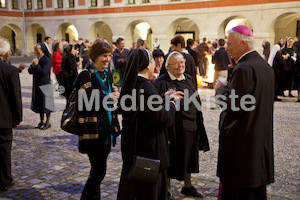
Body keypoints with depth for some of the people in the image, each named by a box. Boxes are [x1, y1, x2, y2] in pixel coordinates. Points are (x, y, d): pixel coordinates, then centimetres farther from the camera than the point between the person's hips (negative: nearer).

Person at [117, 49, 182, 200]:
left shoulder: (129, 85, 4)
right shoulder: (147, 87, -23)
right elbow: (162, 119, -22)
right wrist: (171, 103, -6)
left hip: (130, 144, 9)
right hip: (148, 148, -8)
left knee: (129, 188, 21)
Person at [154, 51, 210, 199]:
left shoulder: (189, 79, 8)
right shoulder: (161, 83, -11)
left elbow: (197, 102, 14)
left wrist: (198, 124, 12)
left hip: (191, 127, 6)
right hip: (173, 128, -6)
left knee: (188, 158, 20)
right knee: (171, 160, 6)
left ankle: (187, 186, 40)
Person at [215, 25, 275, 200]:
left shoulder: (243, 69, -20)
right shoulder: (266, 66, 10)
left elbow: (233, 107, -21)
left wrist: (221, 89, -5)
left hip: (241, 143, -10)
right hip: (262, 141, 10)